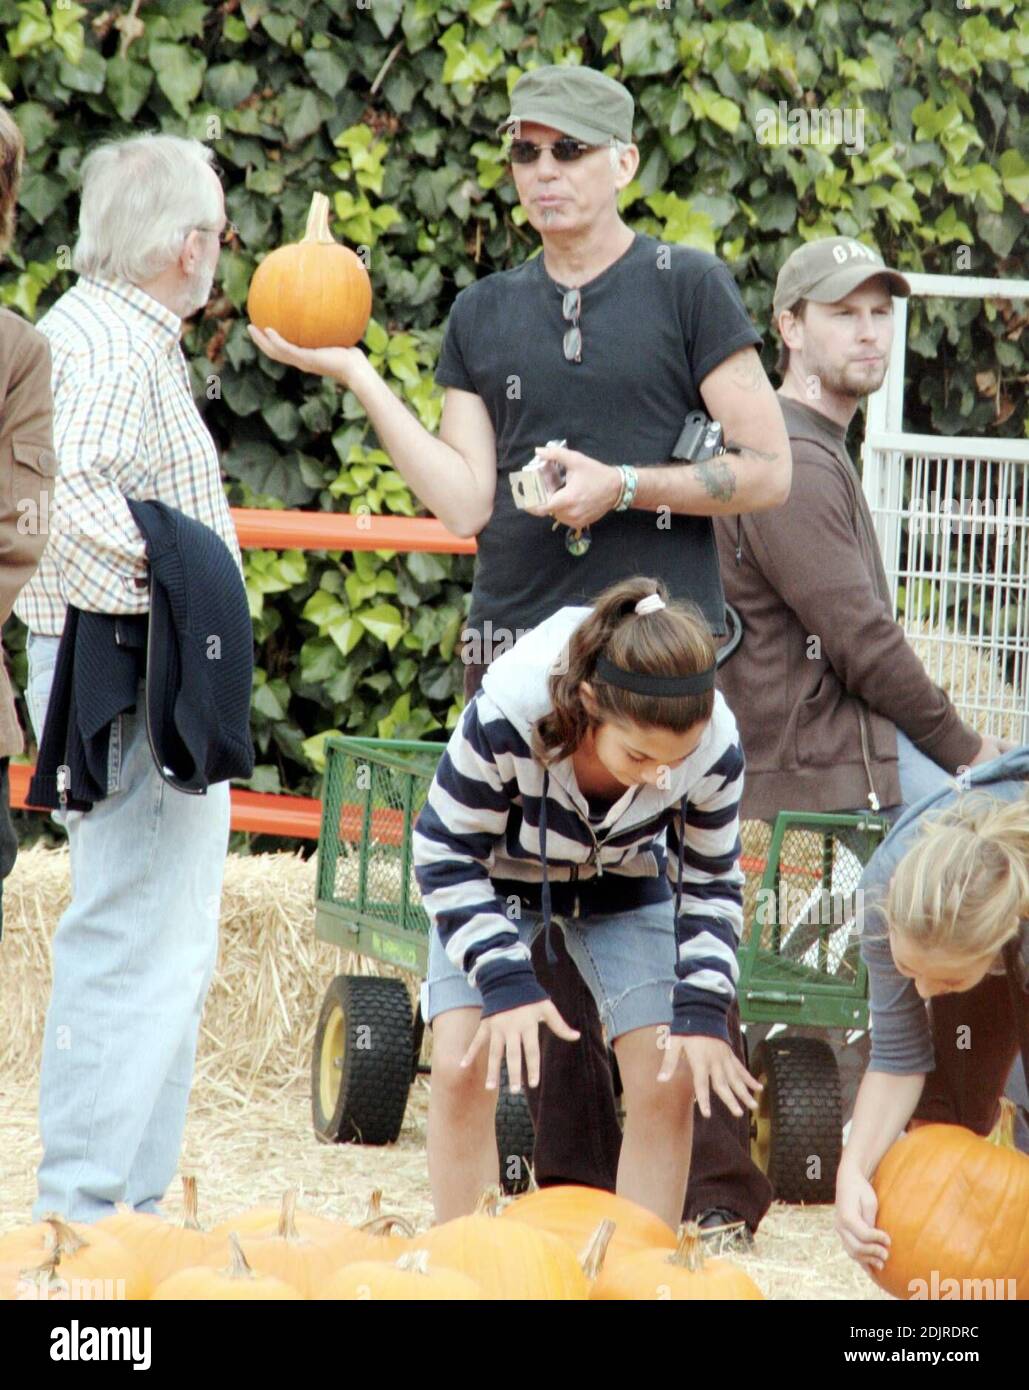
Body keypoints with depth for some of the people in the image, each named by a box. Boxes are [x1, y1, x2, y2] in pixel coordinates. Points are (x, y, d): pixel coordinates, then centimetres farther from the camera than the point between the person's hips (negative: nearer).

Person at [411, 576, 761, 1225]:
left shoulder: (715, 749, -31)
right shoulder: (505, 715, -39)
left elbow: (711, 885, -11)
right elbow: (447, 856, -23)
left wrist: (702, 1011, -21)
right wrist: (504, 981, -31)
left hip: (622, 883, 2)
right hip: (497, 879, -2)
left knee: (669, 1081, -11)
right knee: (464, 1068, -17)